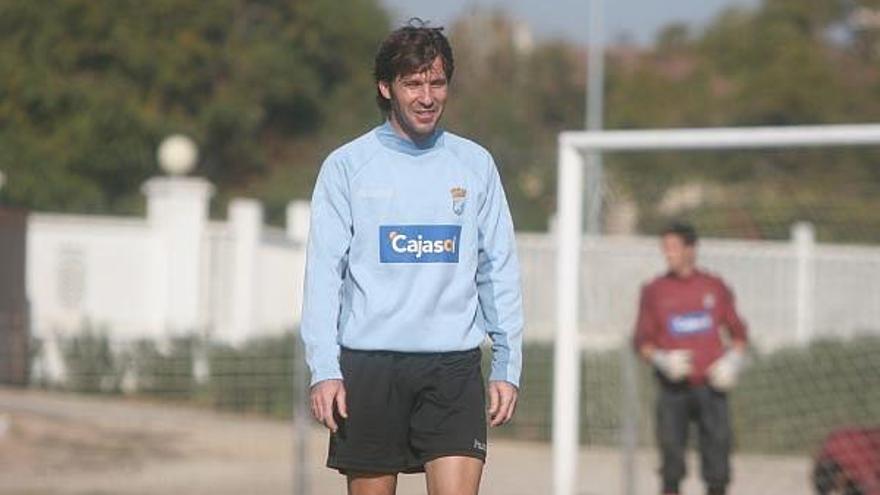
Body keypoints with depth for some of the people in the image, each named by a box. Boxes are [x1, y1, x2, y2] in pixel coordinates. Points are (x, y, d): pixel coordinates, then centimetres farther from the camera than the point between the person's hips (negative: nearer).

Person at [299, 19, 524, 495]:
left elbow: (499, 272, 12)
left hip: (454, 365, 1)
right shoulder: (347, 165, 4)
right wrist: (324, 370, -8)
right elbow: (323, 272, 1)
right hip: (368, 364, -1)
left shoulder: (475, 164, 10)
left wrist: (507, 366, 5)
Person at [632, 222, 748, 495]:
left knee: (717, 444, -1)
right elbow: (642, 341, 6)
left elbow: (737, 332, 14)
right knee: (671, 448, -2)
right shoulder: (654, 291, 5)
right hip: (673, 388, -1)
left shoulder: (715, 287, 7)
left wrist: (732, 360, -3)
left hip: (710, 386, 1)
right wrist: (662, 360, -13)